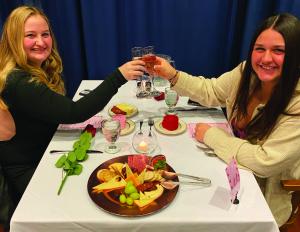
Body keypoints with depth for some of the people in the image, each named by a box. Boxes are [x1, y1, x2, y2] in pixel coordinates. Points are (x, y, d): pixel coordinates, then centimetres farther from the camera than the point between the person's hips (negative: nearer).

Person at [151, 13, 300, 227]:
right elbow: (210, 92, 0)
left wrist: (211, 135, -22)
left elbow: (266, 162, -29)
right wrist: (172, 75, -15)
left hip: (267, 195, -4)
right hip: (235, 168, 5)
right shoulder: (247, 73, -13)